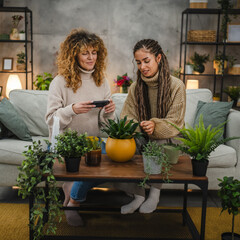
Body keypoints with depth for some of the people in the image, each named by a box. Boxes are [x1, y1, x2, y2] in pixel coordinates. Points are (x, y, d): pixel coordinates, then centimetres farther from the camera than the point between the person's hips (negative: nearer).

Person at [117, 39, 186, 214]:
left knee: (160, 143, -35)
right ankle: (138, 196, -19)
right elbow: (129, 117, -1)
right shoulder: (136, 88, 2)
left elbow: (175, 123, -14)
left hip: (169, 139, -3)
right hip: (144, 138, 3)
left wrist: (155, 126, -35)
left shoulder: (176, 86, -10)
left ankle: (155, 194, -18)